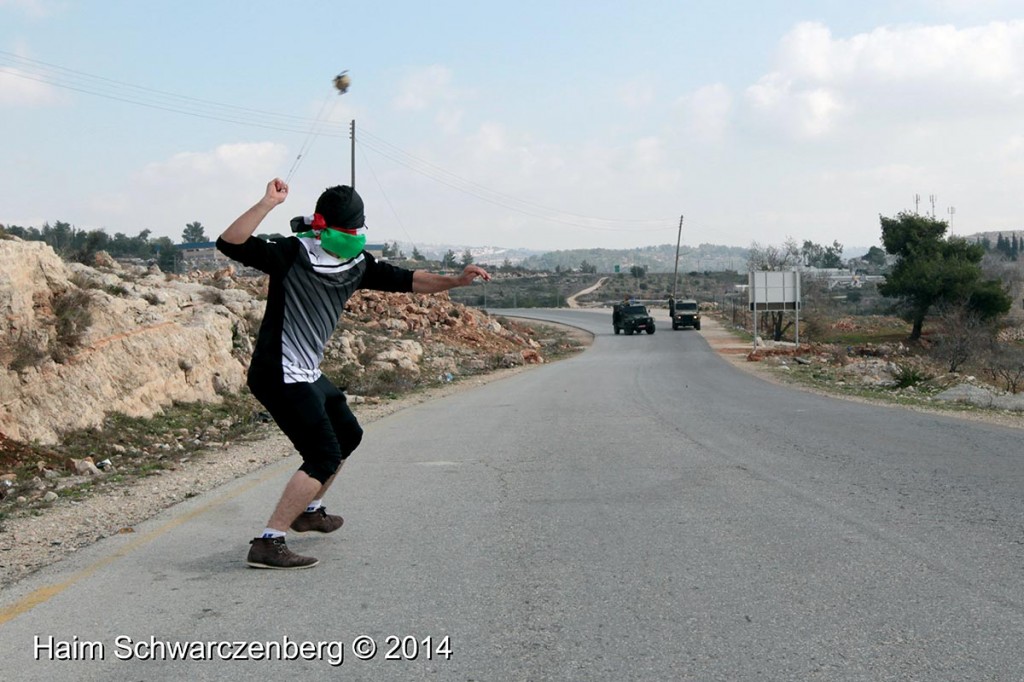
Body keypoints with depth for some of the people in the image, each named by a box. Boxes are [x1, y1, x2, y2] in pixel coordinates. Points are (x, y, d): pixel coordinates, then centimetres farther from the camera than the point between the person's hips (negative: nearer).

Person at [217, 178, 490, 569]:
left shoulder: (356, 264, 6)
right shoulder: (292, 254, -17)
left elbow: (403, 280, 12)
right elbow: (230, 244, -29)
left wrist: (454, 281, 1)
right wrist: (267, 203, -36)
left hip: (307, 374, 10)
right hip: (279, 376, -10)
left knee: (347, 435, 26)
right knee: (324, 458, -14)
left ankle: (309, 511, 44)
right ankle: (267, 544, -15)